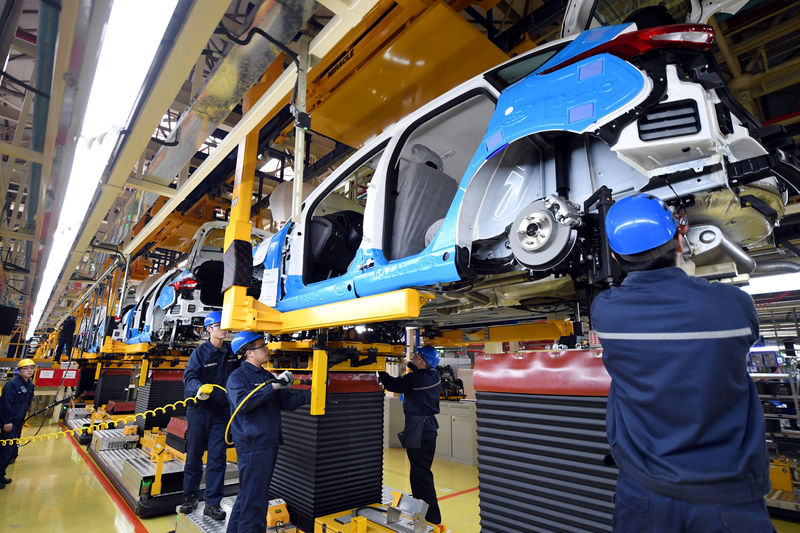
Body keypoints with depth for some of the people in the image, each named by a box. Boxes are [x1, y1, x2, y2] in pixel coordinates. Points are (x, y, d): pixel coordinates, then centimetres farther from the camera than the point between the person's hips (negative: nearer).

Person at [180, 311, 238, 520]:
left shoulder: (231, 351, 5)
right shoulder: (200, 352, -8)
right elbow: (189, 376, -20)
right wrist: (199, 388, -40)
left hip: (222, 411, 3)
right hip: (199, 410, -2)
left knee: (218, 456, 2)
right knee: (194, 453, 11)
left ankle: (212, 503, 12)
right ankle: (190, 495, 30)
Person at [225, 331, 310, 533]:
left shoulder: (267, 376, 14)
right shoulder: (238, 377, -8)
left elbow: (287, 402, 10)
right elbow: (242, 403, -26)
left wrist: (313, 391, -3)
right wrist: (272, 386, -26)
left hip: (269, 444, 8)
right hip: (252, 447, -8)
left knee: (248, 494, 20)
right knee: (254, 499, -2)